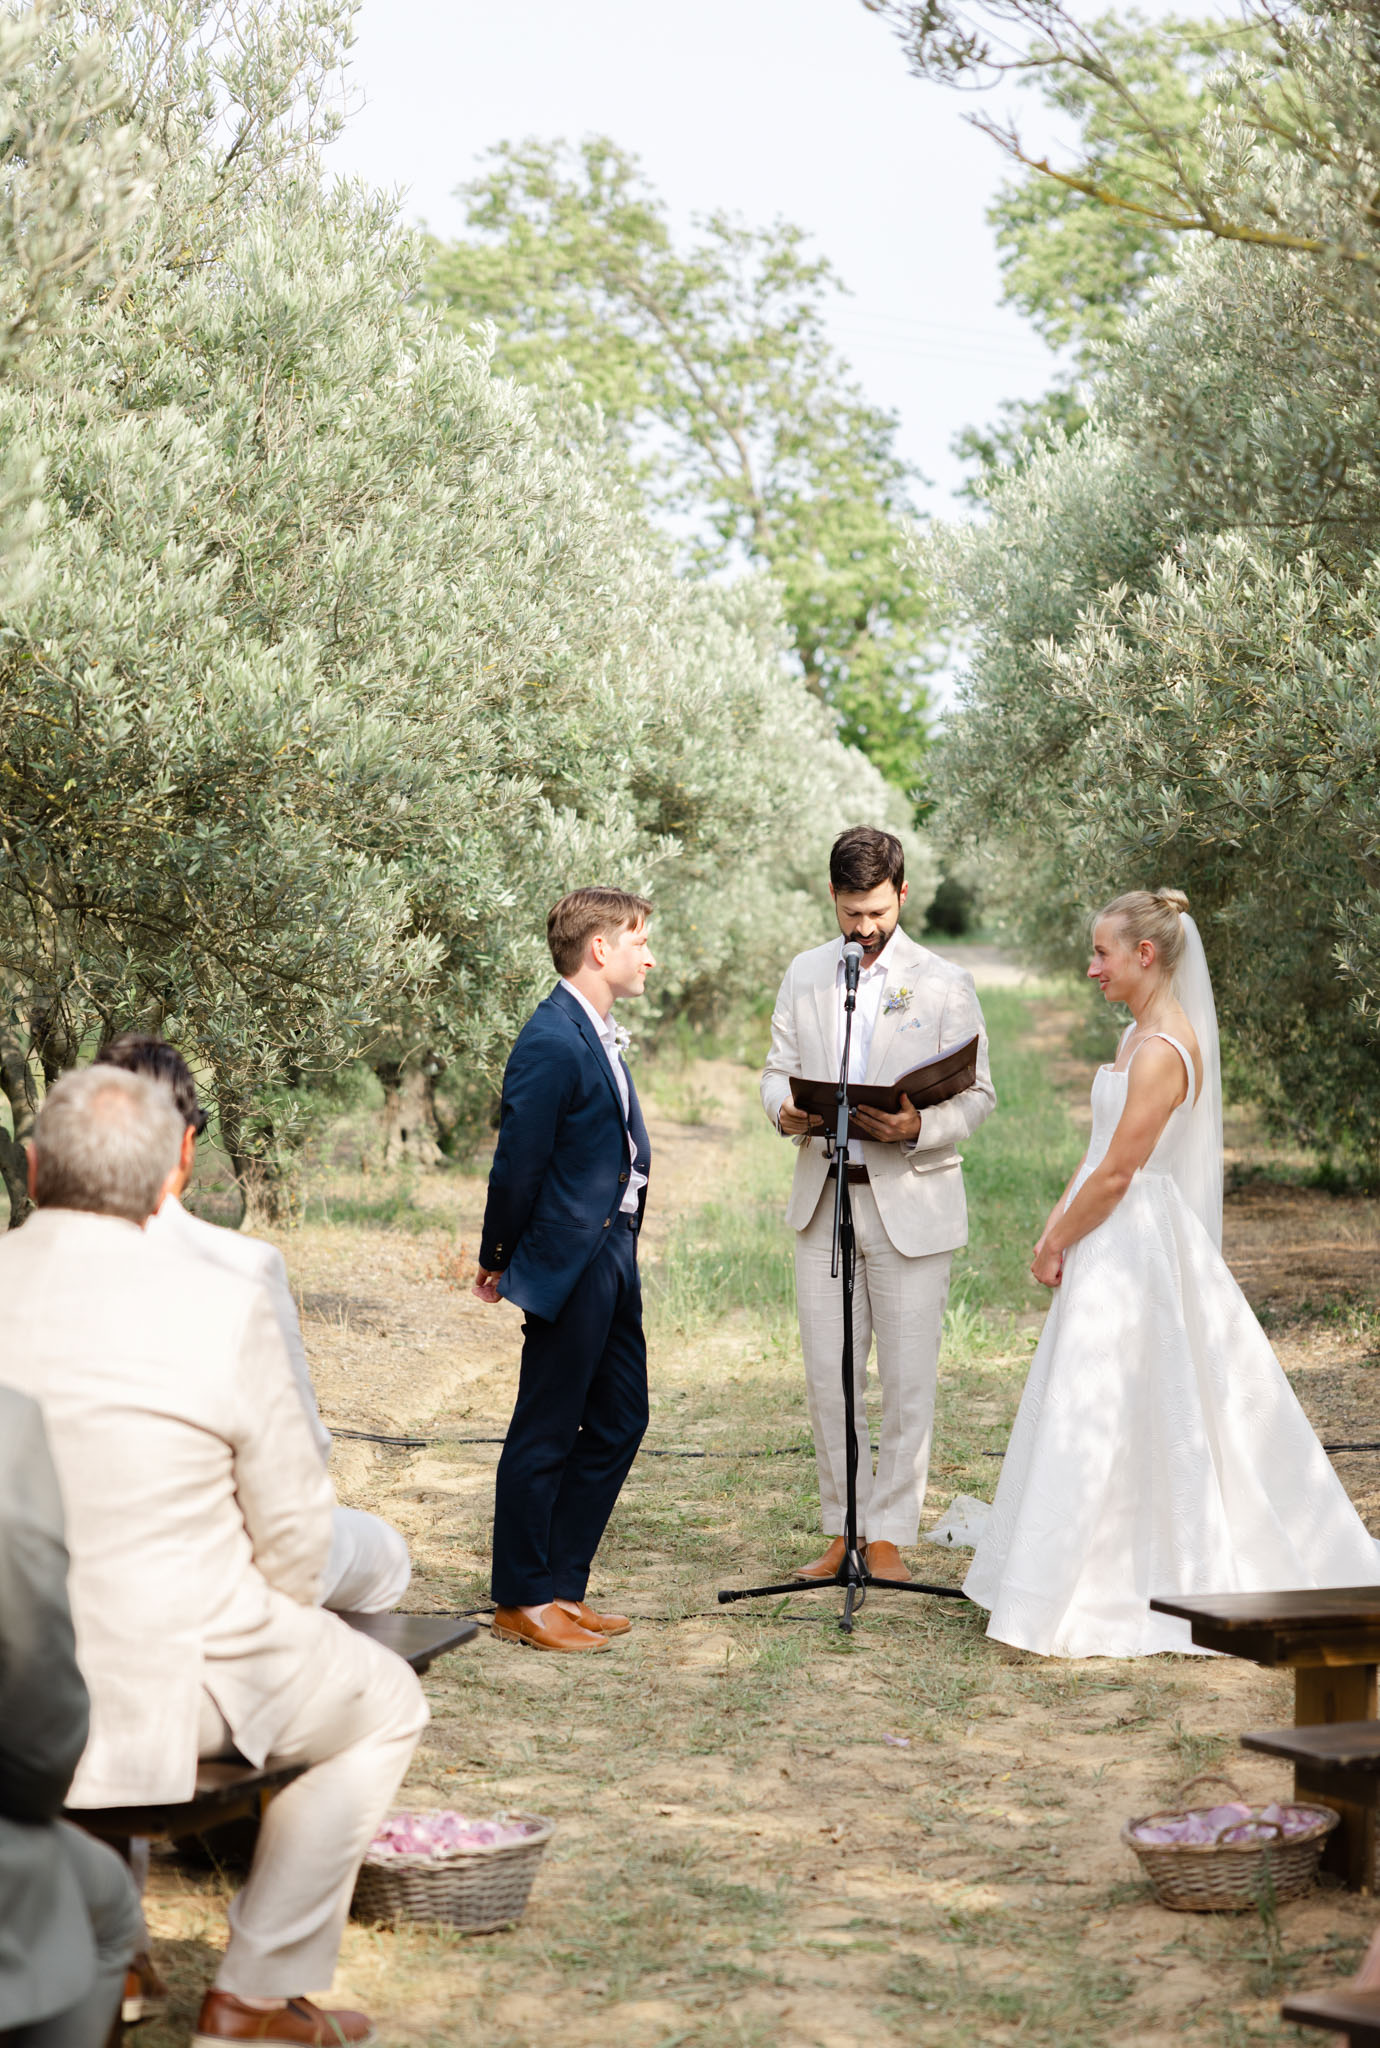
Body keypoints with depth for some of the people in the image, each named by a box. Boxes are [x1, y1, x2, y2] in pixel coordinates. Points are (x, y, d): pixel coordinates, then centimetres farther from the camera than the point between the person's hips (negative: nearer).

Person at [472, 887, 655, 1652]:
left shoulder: (596, 1035, 13)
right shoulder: (552, 1042, -19)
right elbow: (518, 1163, -16)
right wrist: (500, 1259, -5)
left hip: (611, 1259, 10)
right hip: (567, 1266, -10)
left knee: (619, 1421, 14)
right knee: (545, 1435, 1)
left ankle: (563, 1586, 23)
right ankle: (522, 1601, 12)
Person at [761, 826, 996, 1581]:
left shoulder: (945, 984, -1)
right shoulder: (805, 975, 10)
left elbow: (978, 1096, -1)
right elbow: (778, 1068, 13)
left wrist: (919, 1126, -21)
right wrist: (785, 1111, -11)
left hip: (911, 1201, -3)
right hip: (823, 1199, 3)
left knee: (908, 1381, -1)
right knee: (826, 1377, 6)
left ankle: (890, 1534, 10)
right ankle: (842, 1529, 17)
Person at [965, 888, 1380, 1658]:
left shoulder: (1163, 1050, -20)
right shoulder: (1141, 1033, 11)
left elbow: (1116, 1174, -20)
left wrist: (1056, 1246, -9)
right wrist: (1058, 1222, 3)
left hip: (1134, 1253, -10)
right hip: (1119, 1248, 10)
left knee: (1099, 1420, -4)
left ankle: (1100, 1594, 3)